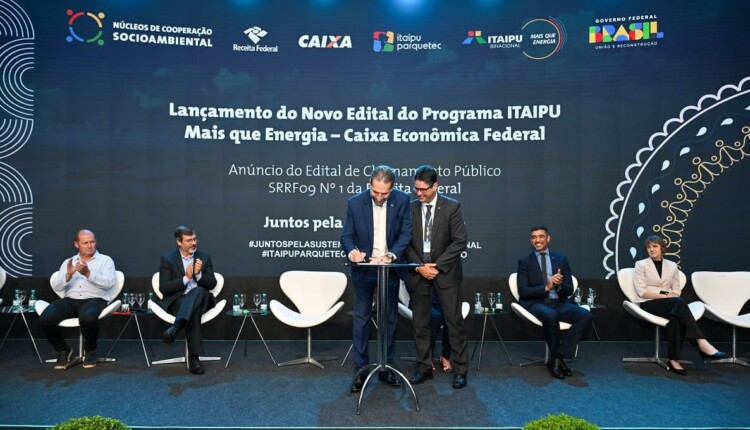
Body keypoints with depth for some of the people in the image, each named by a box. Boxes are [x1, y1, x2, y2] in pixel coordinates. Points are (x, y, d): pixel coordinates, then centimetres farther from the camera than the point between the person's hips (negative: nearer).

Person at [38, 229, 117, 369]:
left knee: (88, 318, -38)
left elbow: (109, 282, -8)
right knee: (45, 319, -24)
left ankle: (90, 349, -5)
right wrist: (68, 275, -11)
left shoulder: (105, 260, 10)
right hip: (70, 300, 4)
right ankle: (63, 350, 4)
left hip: (95, 299, -4)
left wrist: (88, 274, -21)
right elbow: (56, 286, 9)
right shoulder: (68, 262, 21)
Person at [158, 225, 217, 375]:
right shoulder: (167, 259, 3)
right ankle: (194, 358, -46)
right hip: (177, 301, -2)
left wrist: (199, 274, -13)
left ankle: (174, 329, -50)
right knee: (194, 311, -40)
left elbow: (212, 283, 7)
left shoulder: (204, 257, 12)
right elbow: (163, 288, -6)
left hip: (200, 299, 2)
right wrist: (186, 278, -16)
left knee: (198, 291, -39)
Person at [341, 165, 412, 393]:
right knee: (360, 318, 2)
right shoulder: (355, 203, -13)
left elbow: (406, 233, -8)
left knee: (390, 318, 11)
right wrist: (351, 250, -30)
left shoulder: (402, 200, -11)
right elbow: (347, 235, -8)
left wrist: (391, 255, -23)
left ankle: (386, 367, 24)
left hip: (390, 267, 1)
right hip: (364, 268, -1)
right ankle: (360, 370, 12)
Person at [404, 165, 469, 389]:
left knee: (454, 322, 3)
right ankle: (424, 368, 21)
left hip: (446, 272, -2)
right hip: (418, 273, 3)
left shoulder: (452, 207, -6)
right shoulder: (410, 208, 1)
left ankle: (460, 370, 15)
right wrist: (419, 267, -9)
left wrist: (437, 266, -12)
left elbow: (459, 242, -8)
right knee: (420, 323, 8)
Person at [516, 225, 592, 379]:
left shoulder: (561, 258, 13)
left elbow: (569, 290, 9)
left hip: (559, 303, 4)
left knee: (586, 315, -25)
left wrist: (560, 284, -15)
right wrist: (546, 287, -18)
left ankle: (558, 357, -18)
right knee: (550, 315, -37)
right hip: (536, 303, -3)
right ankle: (556, 358, -14)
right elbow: (523, 291, -4)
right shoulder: (524, 262, 6)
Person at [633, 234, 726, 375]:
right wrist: (665, 295, -14)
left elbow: (676, 291, 13)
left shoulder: (672, 266, 17)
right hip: (648, 305, -3)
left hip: (671, 305, 4)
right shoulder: (641, 264, 6)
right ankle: (701, 343, -43)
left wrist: (670, 296, -12)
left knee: (675, 317, -37)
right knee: (679, 302, -35)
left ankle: (674, 360, -41)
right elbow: (642, 292, -5)